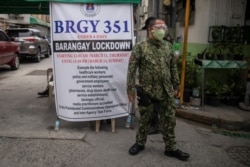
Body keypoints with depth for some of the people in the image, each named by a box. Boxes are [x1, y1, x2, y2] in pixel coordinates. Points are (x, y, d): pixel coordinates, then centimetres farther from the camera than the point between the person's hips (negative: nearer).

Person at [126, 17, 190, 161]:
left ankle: (171, 148, 23)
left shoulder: (168, 46, 7)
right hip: (147, 91, -3)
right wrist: (130, 88, -12)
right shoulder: (140, 47, -7)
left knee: (169, 120, 9)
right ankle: (140, 143, 32)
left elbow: (173, 67, 14)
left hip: (166, 92, 4)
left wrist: (176, 84, 14)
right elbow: (132, 69, -8)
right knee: (145, 119, 11)